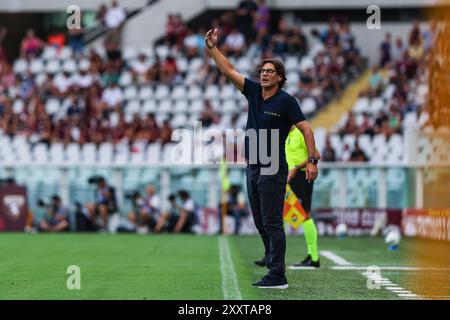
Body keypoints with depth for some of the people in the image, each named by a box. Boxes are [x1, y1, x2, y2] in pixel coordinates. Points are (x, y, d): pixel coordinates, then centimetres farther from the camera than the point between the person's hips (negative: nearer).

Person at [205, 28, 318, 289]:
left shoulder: (286, 101, -8)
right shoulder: (253, 91, 9)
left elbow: (306, 128, -8)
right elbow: (229, 70, 11)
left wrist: (312, 160, -15)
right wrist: (213, 48, 1)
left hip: (273, 170, -7)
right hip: (253, 168, 7)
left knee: (272, 223, -10)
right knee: (261, 223, 10)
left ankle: (278, 277, -11)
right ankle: (274, 265, 17)